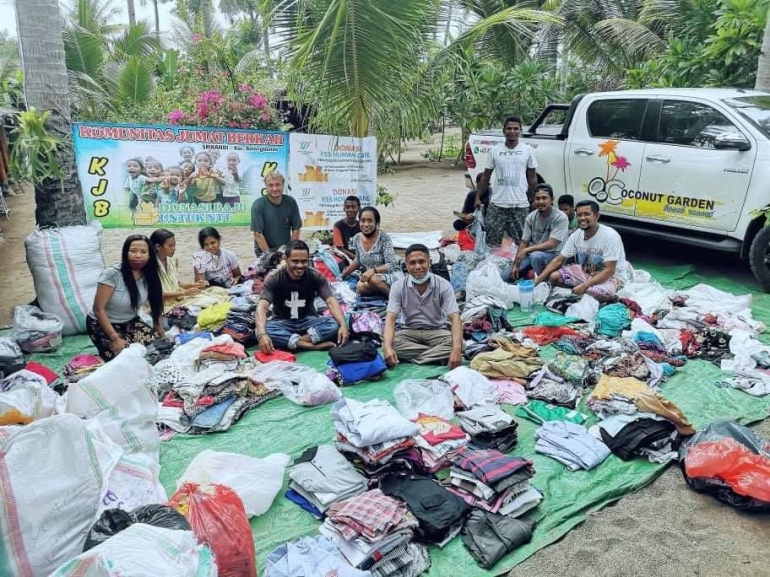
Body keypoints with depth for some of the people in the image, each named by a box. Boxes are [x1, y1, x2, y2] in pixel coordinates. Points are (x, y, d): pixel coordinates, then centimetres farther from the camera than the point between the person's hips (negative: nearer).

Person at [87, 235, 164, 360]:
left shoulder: (149, 276, -7)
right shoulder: (112, 274, -25)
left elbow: (155, 307, 0)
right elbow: (98, 309, -22)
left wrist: (162, 336, -5)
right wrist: (115, 338, -26)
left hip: (130, 322, 5)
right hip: (103, 324, -5)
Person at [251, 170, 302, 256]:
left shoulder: (291, 202, 0)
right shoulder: (258, 205, -8)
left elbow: (296, 229, 4)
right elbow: (258, 234, -10)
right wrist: (269, 254, -14)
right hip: (264, 251, -2)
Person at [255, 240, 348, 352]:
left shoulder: (316, 277, -12)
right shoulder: (273, 278, -17)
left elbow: (331, 302, -20)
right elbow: (262, 307, -28)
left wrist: (343, 325, -39)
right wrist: (262, 334, -48)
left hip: (308, 320, 1)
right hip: (283, 322, -1)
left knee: (335, 325, -29)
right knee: (264, 331, -35)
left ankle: (288, 341, -31)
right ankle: (313, 346, -35)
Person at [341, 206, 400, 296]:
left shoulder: (385, 238, -16)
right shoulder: (356, 238, -1)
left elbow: (391, 265, -21)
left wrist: (373, 270, -36)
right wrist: (344, 275, 14)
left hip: (391, 275, -4)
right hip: (369, 277, 5)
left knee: (373, 279, -36)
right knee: (360, 287, -29)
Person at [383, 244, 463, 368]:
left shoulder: (443, 285, -15)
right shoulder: (398, 286, -13)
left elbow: (454, 317, -22)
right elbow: (391, 318, -20)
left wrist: (457, 349, -40)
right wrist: (387, 347, -40)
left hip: (437, 331, -1)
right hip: (410, 331, 1)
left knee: (456, 344, -31)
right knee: (389, 344, -30)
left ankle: (412, 358, -26)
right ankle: (437, 356, -24)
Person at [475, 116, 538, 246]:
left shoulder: (528, 150, 2)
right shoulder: (495, 150, 4)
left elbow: (532, 178, 6)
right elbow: (486, 176, 9)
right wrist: (478, 197, 6)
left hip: (520, 205, -1)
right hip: (497, 204, 1)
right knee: (492, 243, 5)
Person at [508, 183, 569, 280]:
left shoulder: (560, 217, -16)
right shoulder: (530, 217, 0)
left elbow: (551, 244, -22)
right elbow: (524, 243, 1)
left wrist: (526, 250, -24)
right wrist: (515, 264, -8)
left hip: (553, 255, -5)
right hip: (532, 253, 5)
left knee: (536, 256, -39)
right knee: (506, 276, -9)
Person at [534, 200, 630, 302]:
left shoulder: (610, 236, -25)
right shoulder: (576, 235, -7)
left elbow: (609, 270, -26)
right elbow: (559, 260, -2)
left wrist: (584, 286, -34)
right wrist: (538, 279, -14)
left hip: (612, 276, -6)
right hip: (586, 272, 6)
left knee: (593, 293, -37)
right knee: (554, 276, -12)